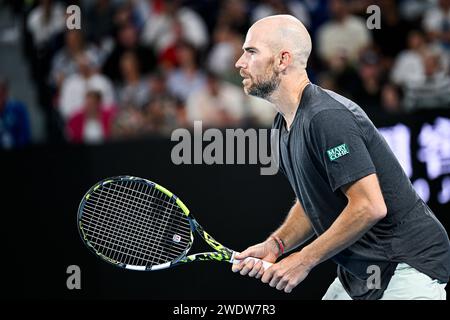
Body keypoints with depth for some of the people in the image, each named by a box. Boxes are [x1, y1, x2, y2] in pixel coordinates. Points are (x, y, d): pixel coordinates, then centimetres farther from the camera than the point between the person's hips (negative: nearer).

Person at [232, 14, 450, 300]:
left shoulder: (327, 118, -23)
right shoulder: (284, 125, 9)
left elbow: (369, 207, -27)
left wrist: (304, 260, -20)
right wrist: (276, 244, -1)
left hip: (408, 267, -10)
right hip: (358, 273, 10)